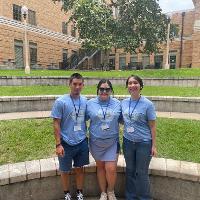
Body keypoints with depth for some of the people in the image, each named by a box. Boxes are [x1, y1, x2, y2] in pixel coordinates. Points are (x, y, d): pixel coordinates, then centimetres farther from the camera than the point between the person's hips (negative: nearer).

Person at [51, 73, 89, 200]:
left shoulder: (85, 101, -1)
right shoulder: (60, 102, -13)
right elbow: (56, 124, -11)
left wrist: (86, 137, 9)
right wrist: (58, 144, -13)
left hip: (82, 142, 3)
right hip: (66, 143, -3)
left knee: (80, 169, 18)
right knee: (65, 171, 14)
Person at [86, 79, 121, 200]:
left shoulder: (117, 103, -1)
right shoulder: (90, 103, -4)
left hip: (112, 142, 0)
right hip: (96, 142, 1)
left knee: (111, 169, -3)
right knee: (100, 167, 15)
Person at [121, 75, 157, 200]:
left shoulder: (148, 104, -12)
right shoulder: (124, 102, 0)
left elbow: (152, 126, -8)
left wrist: (154, 145, -8)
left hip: (144, 143, -4)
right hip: (128, 141, 4)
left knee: (142, 173, 8)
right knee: (130, 171, 17)